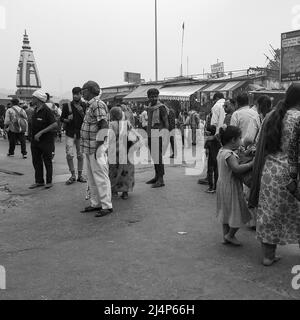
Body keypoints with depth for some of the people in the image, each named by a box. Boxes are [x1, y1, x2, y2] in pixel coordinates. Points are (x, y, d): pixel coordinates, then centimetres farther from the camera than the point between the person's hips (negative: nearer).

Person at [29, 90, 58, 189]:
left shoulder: (46, 111, -15)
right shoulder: (35, 110, 9)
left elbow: (55, 125, -23)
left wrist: (41, 132, -25)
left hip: (46, 141, -8)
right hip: (35, 141, 8)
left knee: (47, 161, 3)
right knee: (36, 162, 10)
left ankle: (49, 182, 14)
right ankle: (39, 181, 20)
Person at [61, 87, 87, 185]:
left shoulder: (85, 106, 4)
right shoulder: (67, 106, 4)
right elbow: (61, 119, 9)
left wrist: (82, 113, -16)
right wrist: (67, 119, -11)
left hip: (81, 133, 0)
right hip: (70, 133, 0)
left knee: (80, 155, 4)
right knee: (69, 155, -7)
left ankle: (80, 175, 17)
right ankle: (73, 175, 8)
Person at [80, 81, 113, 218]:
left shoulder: (98, 105, -13)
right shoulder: (91, 105, 18)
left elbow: (104, 126, -21)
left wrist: (98, 147, -21)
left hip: (96, 147, -10)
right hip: (89, 147, 10)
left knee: (100, 177, -5)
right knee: (91, 177, 14)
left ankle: (107, 206, 2)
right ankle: (95, 203, 24)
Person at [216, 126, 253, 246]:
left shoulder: (221, 151, 5)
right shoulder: (230, 154, -25)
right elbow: (237, 168, -37)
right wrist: (252, 163, -32)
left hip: (222, 185, 10)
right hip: (231, 187, -10)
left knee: (226, 212, 19)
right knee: (238, 213, 6)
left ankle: (226, 235, 30)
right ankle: (230, 235, 18)